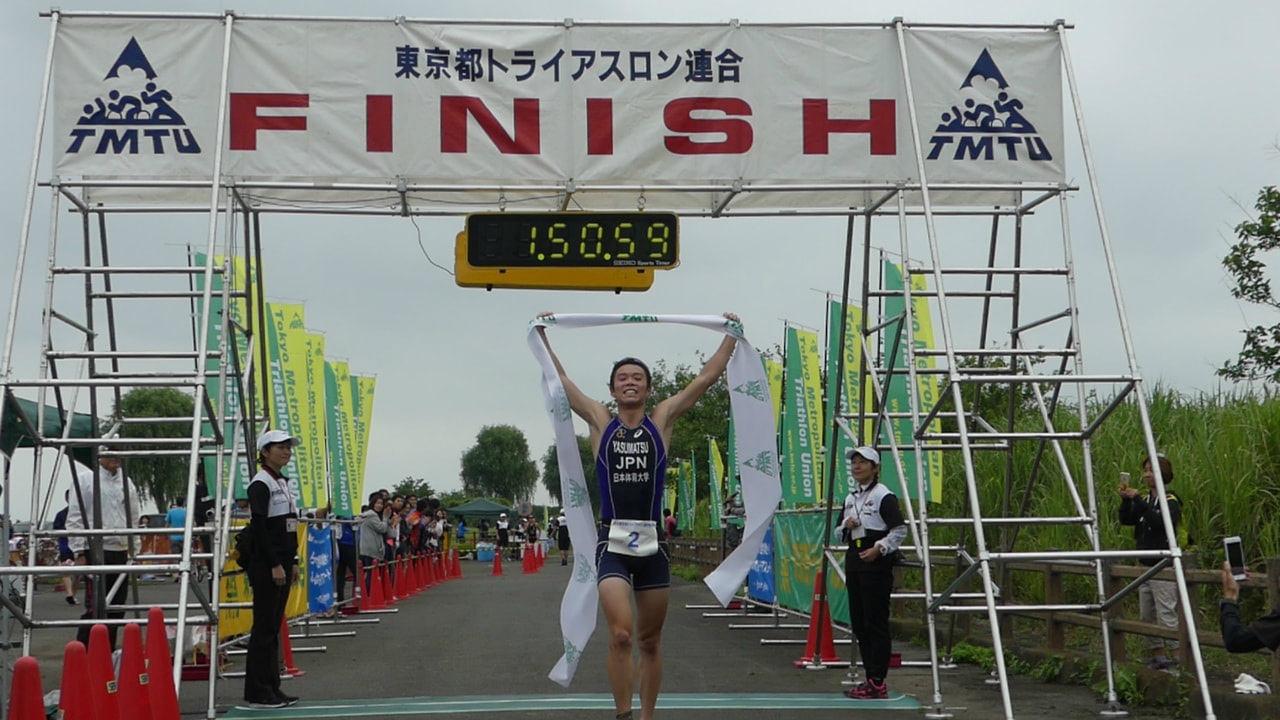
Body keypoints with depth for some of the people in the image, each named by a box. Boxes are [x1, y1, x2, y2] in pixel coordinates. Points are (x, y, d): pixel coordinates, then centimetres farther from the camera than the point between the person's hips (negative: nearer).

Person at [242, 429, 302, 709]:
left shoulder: (282, 483, 16)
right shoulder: (260, 484, -11)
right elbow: (259, 528, -17)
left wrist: (292, 562, 16)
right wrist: (275, 565, -19)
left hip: (282, 562, 9)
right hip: (266, 564, -9)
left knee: (274, 627, 11)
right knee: (264, 627, -5)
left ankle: (272, 687, 16)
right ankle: (257, 692, -1)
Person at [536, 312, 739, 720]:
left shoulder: (662, 420, 8)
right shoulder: (600, 421, 7)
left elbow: (708, 377, 10)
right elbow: (559, 379, 9)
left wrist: (731, 335, 12)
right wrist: (542, 335, 11)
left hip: (653, 542, 2)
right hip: (612, 543, -2)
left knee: (650, 642, 10)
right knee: (621, 635, -18)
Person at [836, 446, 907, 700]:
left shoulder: (883, 495, -7)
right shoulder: (850, 497, 16)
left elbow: (900, 531, -11)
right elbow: (839, 532, 23)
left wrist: (879, 549, -20)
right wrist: (847, 526, 1)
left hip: (876, 564, -8)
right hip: (854, 561, 8)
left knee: (875, 623, -8)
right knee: (858, 623, 10)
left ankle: (878, 684, -5)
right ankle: (870, 678, 17)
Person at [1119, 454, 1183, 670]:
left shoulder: (1171, 501, -9)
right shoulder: (1145, 499, 13)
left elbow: (1160, 522, -26)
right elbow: (1126, 520, 6)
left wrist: (1138, 500, -27)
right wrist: (1126, 500, -9)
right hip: (1145, 565, 8)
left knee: (1166, 614, -10)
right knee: (1147, 616, 10)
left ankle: (1178, 657, -6)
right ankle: (1158, 655, 17)